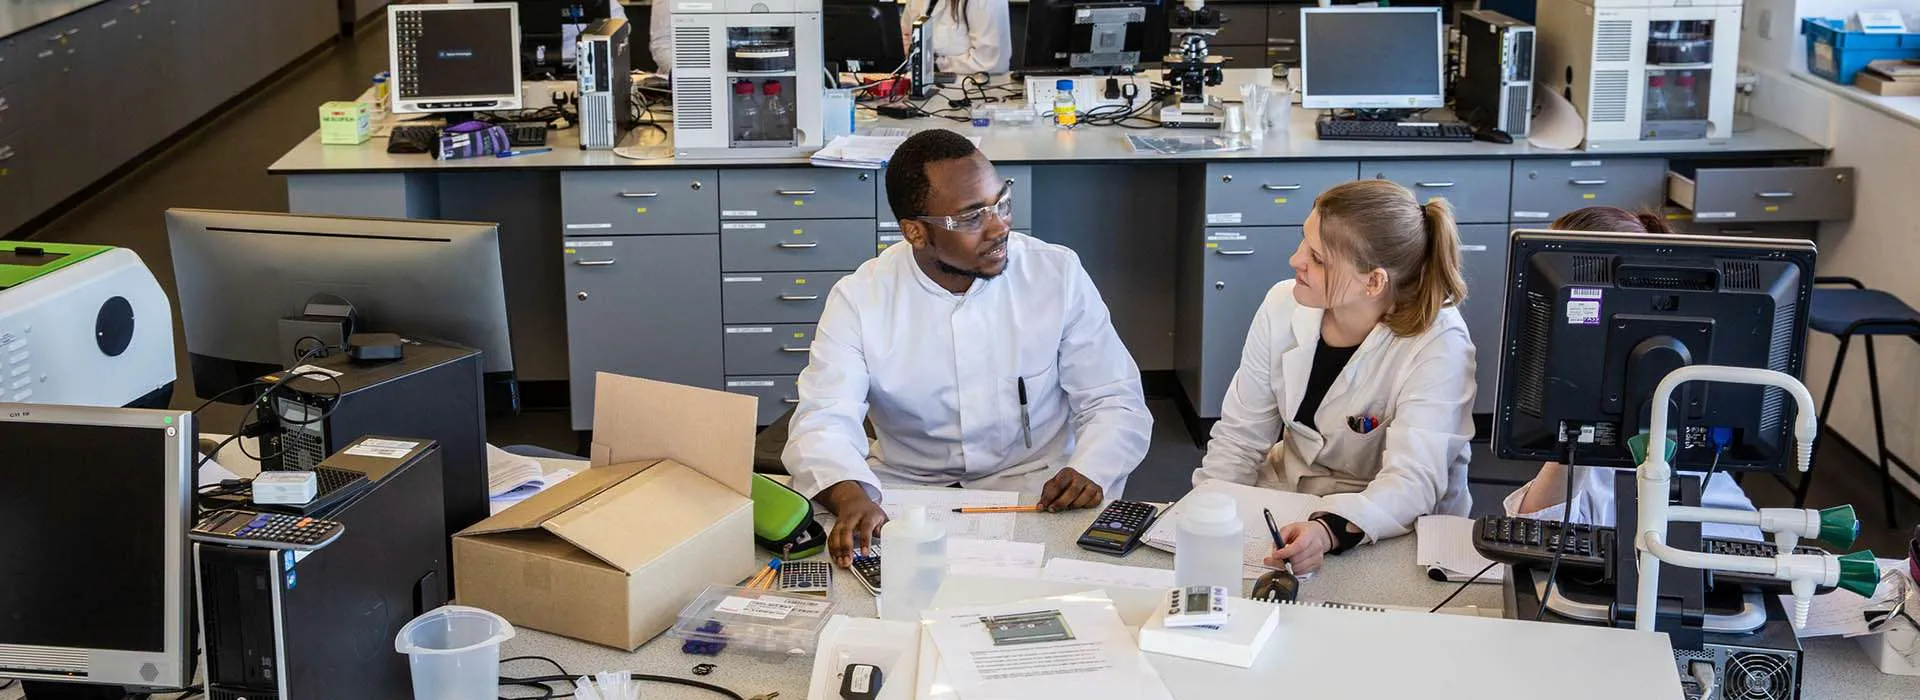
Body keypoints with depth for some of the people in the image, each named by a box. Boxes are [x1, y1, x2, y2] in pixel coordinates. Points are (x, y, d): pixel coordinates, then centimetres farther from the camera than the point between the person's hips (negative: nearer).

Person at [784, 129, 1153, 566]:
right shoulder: (859, 299, -6)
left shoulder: (1059, 274, -2)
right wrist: (850, 496, -37)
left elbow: (1115, 401, 1)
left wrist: (1090, 472, -22)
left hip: (1035, 491, 0)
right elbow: (823, 422, -14)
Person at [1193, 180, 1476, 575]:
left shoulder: (1437, 345, -20)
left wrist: (1332, 530, -48)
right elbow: (1239, 439, 3)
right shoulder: (1284, 306, -5)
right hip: (1283, 511, 5)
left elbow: (1414, 479, -30)